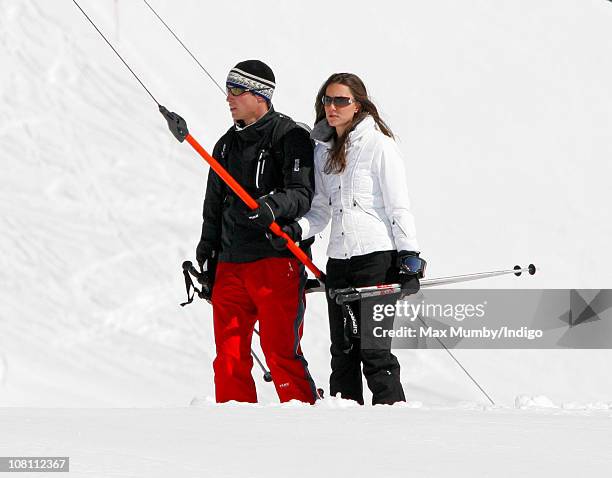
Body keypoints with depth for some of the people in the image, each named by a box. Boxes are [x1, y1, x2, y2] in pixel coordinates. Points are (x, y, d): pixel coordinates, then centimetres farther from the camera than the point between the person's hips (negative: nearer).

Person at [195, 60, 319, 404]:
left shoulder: (290, 136, -2)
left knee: (281, 352, -10)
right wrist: (205, 259, 19)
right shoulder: (227, 145, 19)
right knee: (229, 353, 3)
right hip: (230, 264, 7)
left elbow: (302, 194, -12)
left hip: (276, 259, -7)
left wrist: (270, 207, -31)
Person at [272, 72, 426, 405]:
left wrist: (410, 260, -12)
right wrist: (295, 230, -2)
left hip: (377, 257, -7)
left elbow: (399, 207, -7)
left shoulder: (378, 145, -5)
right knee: (342, 352, 6)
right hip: (339, 261, 7)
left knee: (373, 350, -11)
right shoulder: (323, 150, 14)